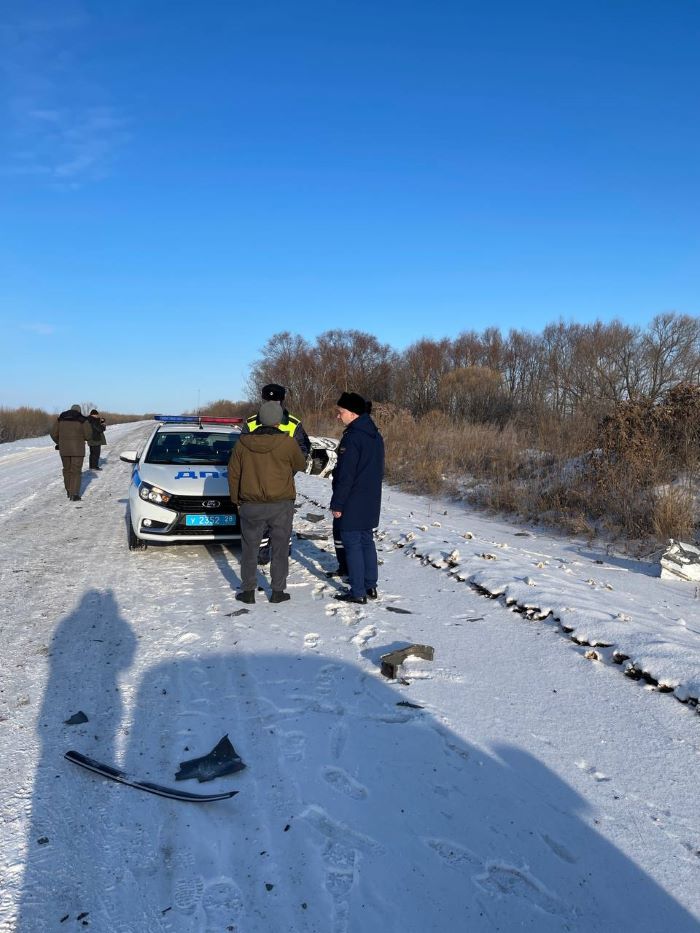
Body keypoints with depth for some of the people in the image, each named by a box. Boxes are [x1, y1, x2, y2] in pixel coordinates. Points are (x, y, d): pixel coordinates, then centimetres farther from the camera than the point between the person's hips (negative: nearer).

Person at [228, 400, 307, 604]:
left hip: (250, 505, 2)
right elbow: (300, 465, 7)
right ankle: (277, 591, 14)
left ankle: (248, 591, 17)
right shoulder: (287, 442, -10)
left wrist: (236, 500, 15)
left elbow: (233, 474, 5)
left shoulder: (243, 443, -1)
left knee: (249, 549, 13)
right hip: (281, 505, -2)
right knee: (280, 549, 10)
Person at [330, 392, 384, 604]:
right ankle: (370, 586, 24)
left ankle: (357, 592, 6)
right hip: (371, 502, 9)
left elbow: (345, 475, -20)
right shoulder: (375, 435, 9)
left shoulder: (352, 438, -19)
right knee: (367, 541, 16)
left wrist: (337, 504, -14)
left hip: (352, 504, -9)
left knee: (352, 544, 0)